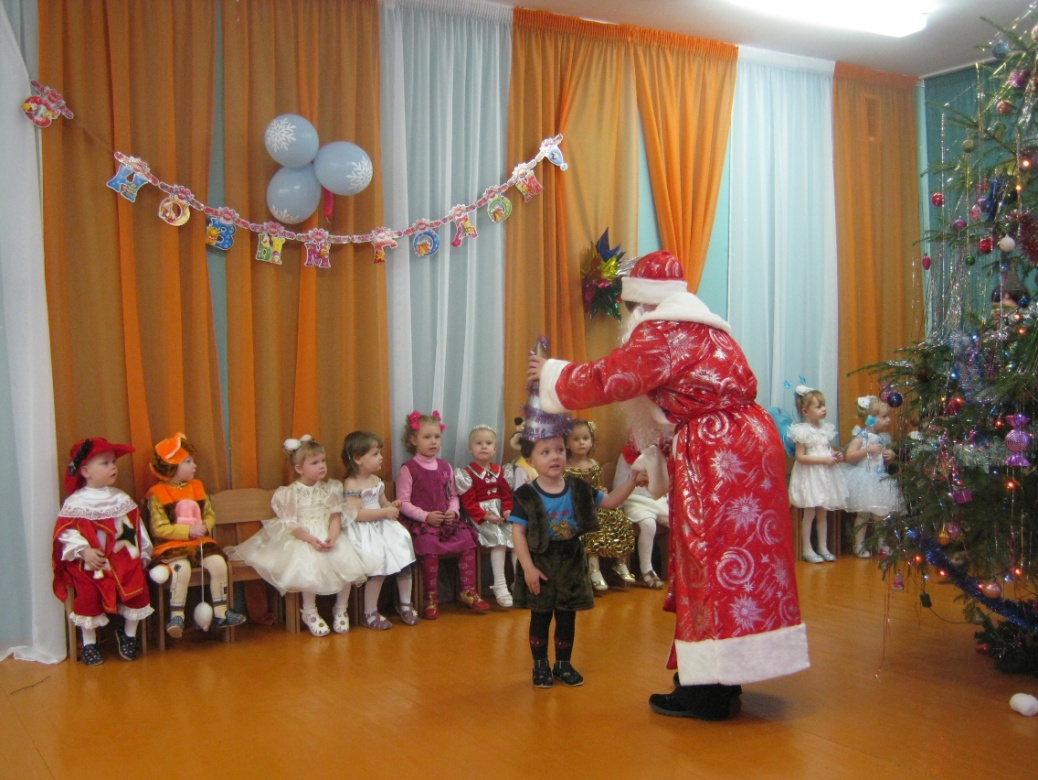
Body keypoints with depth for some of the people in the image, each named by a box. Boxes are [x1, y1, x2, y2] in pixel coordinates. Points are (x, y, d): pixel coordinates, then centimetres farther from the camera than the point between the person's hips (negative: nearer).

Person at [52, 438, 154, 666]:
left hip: (123, 558, 3)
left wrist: (143, 553, 9)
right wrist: (84, 551, -22)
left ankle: (128, 635, 7)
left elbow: (136, 527, 15)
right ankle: (89, 643, -1)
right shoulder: (75, 502, -2)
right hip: (89, 562, -3)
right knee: (89, 594, -23)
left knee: (138, 587, -16)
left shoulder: (121, 499, 12)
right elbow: (66, 531, -9)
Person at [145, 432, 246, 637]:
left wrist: (205, 526, -9)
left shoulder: (197, 487, 12)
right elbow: (158, 528, -11)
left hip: (200, 542, 5)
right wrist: (188, 531, -19)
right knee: (182, 568, -33)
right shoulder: (157, 494, -5)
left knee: (218, 562, -20)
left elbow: (210, 515, 15)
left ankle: (220, 613, -7)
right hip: (172, 545, -5)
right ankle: (176, 617, -20)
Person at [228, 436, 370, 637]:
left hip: (328, 537, 4)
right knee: (310, 565, -33)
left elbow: (336, 516, 2)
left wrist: (332, 537, -17)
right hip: (301, 539, -3)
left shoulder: (330, 488, 9)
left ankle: (341, 609, 2)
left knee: (347, 562, -22)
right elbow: (290, 524, -9)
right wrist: (311, 540, -23)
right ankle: (310, 612, -6)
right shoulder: (290, 493, -3)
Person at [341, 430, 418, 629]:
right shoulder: (352, 484, -14)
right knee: (379, 565, -22)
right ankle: (370, 613, -5)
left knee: (403, 557, -3)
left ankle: (405, 603, 17)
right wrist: (385, 512, -20)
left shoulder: (377, 481, 12)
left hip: (382, 527, 8)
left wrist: (392, 506, 0)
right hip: (364, 532, -8)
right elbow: (356, 514, -22)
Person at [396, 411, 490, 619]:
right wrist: (426, 516, -17)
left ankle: (468, 591, -4)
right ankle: (432, 598, -15)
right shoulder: (408, 469, -4)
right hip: (421, 522, -5)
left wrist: (453, 511, -5)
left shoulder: (445, 467, 12)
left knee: (466, 538, -19)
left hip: (446, 518, 5)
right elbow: (403, 502, -8)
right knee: (429, 544, -32)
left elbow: (453, 495, 16)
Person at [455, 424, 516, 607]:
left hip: (500, 512, 6)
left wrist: (508, 510, -11)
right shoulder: (467, 474, -4)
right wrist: (484, 515, -22)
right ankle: (500, 586, -21)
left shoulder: (499, 471, 12)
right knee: (499, 539, -26)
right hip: (481, 515, -5)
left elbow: (506, 494, 9)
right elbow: (468, 502, -10)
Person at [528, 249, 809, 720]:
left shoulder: (661, 333, -10)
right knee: (732, 559, 13)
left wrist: (552, 374, 5)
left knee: (710, 563, -4)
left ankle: (709, 691, 4)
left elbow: (606, 379, -10)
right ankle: (724, 680, 22)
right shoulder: (702, 329, 20)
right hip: (745, 445, 10)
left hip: (715, 457, -10)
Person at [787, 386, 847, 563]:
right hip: (810, 476, -7)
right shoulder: (803, 431, -15)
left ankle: (823, 547, 21)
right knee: (809, 513, -1)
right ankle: (807, 549, 7)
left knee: (822, 513, 13)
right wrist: (823, 459, -21)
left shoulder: (825, 428, 7)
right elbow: (800, 457, -19)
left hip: (825, 475, 7)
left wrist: (836, 455, -2)